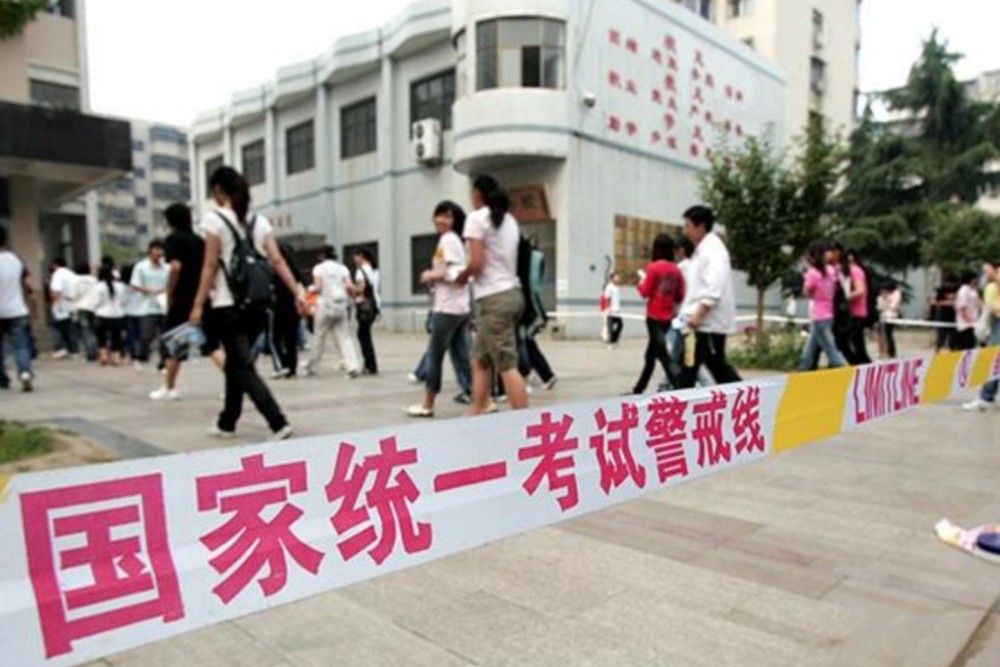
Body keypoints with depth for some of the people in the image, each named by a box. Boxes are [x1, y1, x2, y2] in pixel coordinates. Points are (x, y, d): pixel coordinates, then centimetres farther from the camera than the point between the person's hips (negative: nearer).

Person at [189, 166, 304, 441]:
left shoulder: (214, 219, -6)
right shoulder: (259, 221, 10)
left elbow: (210, 266, -10)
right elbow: (277, 261, 2)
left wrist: (198, 305, -7)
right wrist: (297, 293, 1)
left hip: (228, 306, -6)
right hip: (256, 305, 6)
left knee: (243, 369, -5)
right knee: (235, 364, 19)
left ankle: (279, 423, -17)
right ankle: (227, 423, 30)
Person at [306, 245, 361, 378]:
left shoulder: (319, 268, 0)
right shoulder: (342, 268, 9)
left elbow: (318, 288, -10)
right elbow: (349, 286, -3)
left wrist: (312, 289, 11)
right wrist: (352, 295, 15)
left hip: (325, 304, -3)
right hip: (341, 305, 3)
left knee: (319, 336, 9)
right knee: (343, 336, 4)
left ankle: (312, 367, 20)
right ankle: (353, 366, -10)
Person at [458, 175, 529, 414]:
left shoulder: (477, 217, -6)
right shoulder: (510, 220, 17)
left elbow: (477, 263, -14)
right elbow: (505, 259, 11)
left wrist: (462, 276, 5)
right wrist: (470, 276, 11)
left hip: (493, 298, -8)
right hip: (511, 292, 8)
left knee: (507, 366, -7)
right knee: (480, 361, 15)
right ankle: (477, 416, 18)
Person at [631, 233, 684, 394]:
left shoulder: (653, 267, -11)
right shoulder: (676, 270, 4)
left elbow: (645, 292, -8)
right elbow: (680, 298, 6)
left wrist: (642, 280, 10)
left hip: (654, 317, -6)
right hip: (667, 318, 6)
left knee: (662, 355, -6)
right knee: (650, 355, 15)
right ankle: (638, 391, 26)